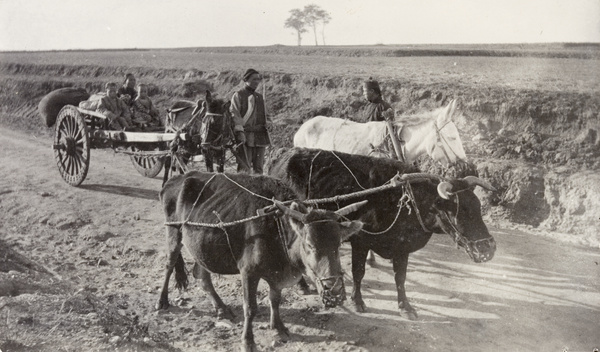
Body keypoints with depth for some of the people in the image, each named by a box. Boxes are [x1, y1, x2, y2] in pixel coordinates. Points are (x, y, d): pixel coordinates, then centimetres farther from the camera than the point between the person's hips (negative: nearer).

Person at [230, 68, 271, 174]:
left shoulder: (259, 96, 21)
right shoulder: (238, 95, 0)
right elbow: (235, 114, -9)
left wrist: (268, 123, 12)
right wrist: (239, 131, -21)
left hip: (260, 136, 7)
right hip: (245, 136, -7)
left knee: (258, 167, 9)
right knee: (245, 168, -9)